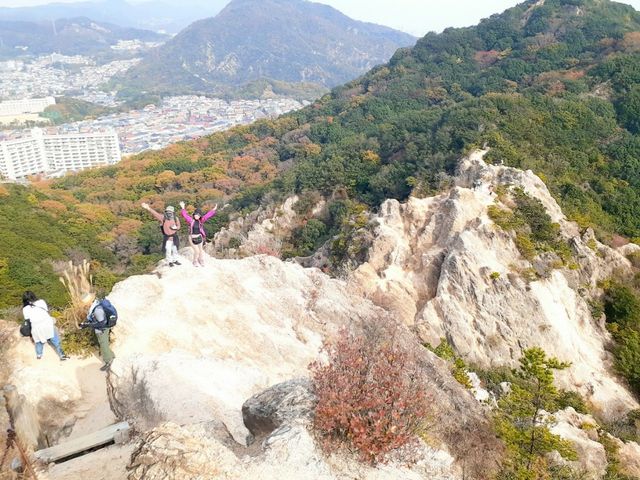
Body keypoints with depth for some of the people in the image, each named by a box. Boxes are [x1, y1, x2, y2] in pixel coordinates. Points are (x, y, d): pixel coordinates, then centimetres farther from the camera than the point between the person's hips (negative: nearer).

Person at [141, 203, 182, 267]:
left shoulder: (176, 219, -9)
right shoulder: (163, 218, -15)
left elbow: (178, 226, 4)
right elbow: (155, 213, -28)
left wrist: (175, 227, -21)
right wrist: (148, 208, -44)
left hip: (174, 237, 2)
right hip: (167, 238, -2)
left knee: (175, 249, 16)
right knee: (168, 250, 2)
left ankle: (175, 260, 36)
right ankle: (170, 262, 21)